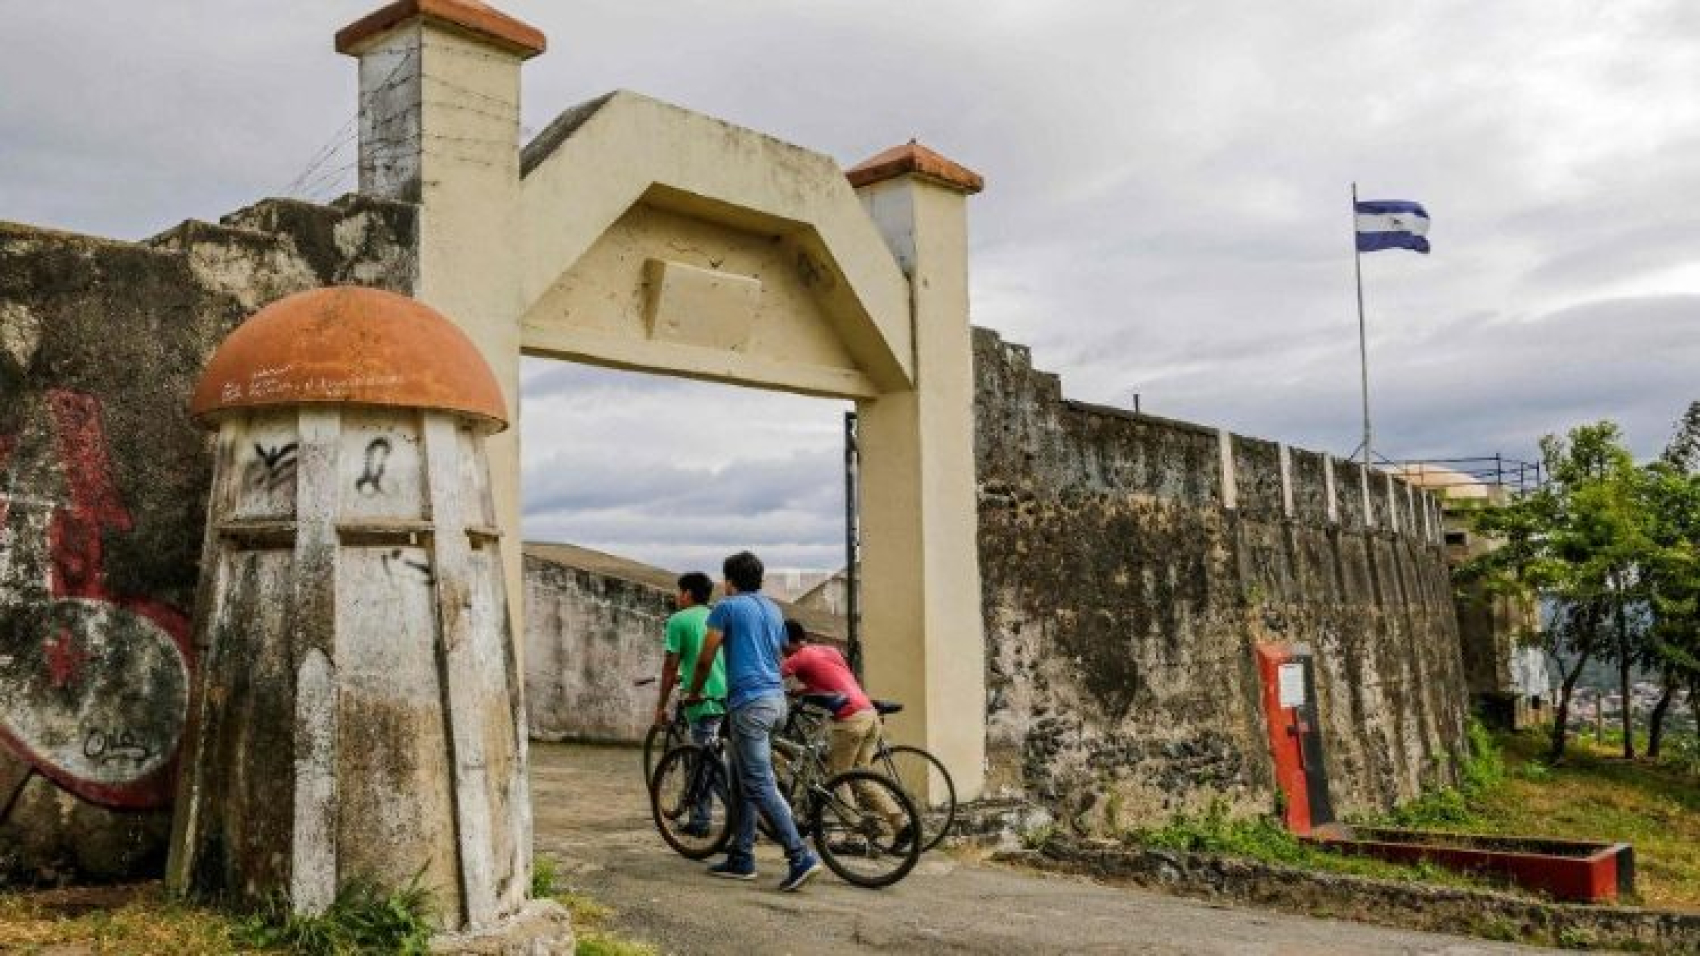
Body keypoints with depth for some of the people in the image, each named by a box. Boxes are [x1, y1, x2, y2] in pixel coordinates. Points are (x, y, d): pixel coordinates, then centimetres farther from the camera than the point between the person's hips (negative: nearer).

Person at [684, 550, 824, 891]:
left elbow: (706, 658, 0)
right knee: (745, 781, 15)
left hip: (749, 703, -8)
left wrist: (694, 693, 16)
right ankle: (741, 858, 18)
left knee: (760, 786, -9)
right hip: (777, 699, 8)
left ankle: (801, 857, -15)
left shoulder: (727, 607, -3)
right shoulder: (774, 610, 18)